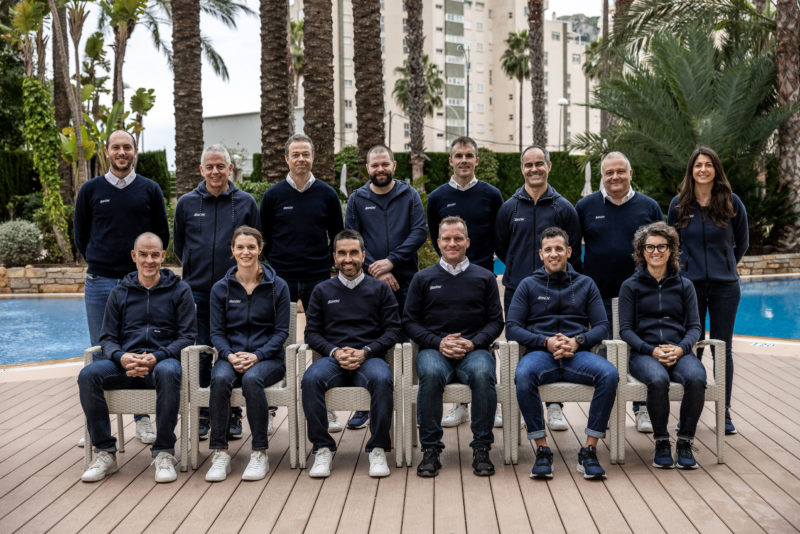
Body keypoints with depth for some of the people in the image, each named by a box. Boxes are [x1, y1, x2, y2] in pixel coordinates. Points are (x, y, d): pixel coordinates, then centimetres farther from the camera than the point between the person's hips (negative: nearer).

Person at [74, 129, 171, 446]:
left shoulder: (150, 190, 6)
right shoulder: (91, 190, 7)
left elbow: (162, 235, 11)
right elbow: (81, 235, 14)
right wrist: (98, 264, 11)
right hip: (99, 282, 1)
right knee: (100, 354, 5)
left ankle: (143, 420, 13)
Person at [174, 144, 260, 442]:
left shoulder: (246, 202, 3)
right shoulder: (187, 203, 7)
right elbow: (178, 245, 18)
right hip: (197, 291, 1)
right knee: (199, 356, 3)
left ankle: (233, 416, 13)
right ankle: (201, 416, 13)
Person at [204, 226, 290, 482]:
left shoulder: (277, 286, 3)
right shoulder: (220, 288, 8)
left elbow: (281, 331, 0)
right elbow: (216, 332, 6)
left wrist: (257, 355, -15)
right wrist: (230, 355, -14)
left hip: (267, 357, -2)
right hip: (231, 356, 2)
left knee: (252, 379, -35)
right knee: (220, 379, -32)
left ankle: (260, 453, -25)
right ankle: (219, 453, -25)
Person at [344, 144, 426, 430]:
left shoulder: (409, 196, 6)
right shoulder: (357, 199, 7)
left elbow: (419, 232, -3)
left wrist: (391, 261, -14)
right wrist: (375, 269, -11)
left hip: (405, 281, 0)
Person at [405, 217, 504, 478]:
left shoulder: (484, 278, 16)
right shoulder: (423, 278, 16)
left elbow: (496, 321, 11)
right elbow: (410, 321, 10)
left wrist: (472, 343, -8)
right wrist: (438, 343, -7)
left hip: (473, 349, 0)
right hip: (434, 349, 0)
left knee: (483, 374, -35)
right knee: (431, 374, -35)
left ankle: (481, 448, -23)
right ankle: (430, 449, -25)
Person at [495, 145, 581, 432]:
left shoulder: (563, 208, 3)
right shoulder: (509, 208, 7)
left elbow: (574, 252, 7)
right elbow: (500, 246, 15)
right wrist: (519, 270, 10)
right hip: (516, 290, 1)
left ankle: (554, 407, 11)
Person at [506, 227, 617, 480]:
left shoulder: (585, 284, 19)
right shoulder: (529, 285, 15)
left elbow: (602, 327, 12)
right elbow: (511, 328, 5)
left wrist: (577, 342, -10)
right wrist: (546, 342, -11)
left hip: (577, 354, 1)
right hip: (540, 353, -1)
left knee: (609, 374, -31)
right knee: (523, 375, -37)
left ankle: (589, 450, -23)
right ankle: (542, 450, -26)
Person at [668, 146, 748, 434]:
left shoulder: (731, 202, 1)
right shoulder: (679, 204, 3)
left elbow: (742, 243, 12)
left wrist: (724, 266, 12)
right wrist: (684, 268, 11)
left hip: (725, 286, 0)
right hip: (689, 284, 1)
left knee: (722, 349, 5)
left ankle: (724, 412, 14)